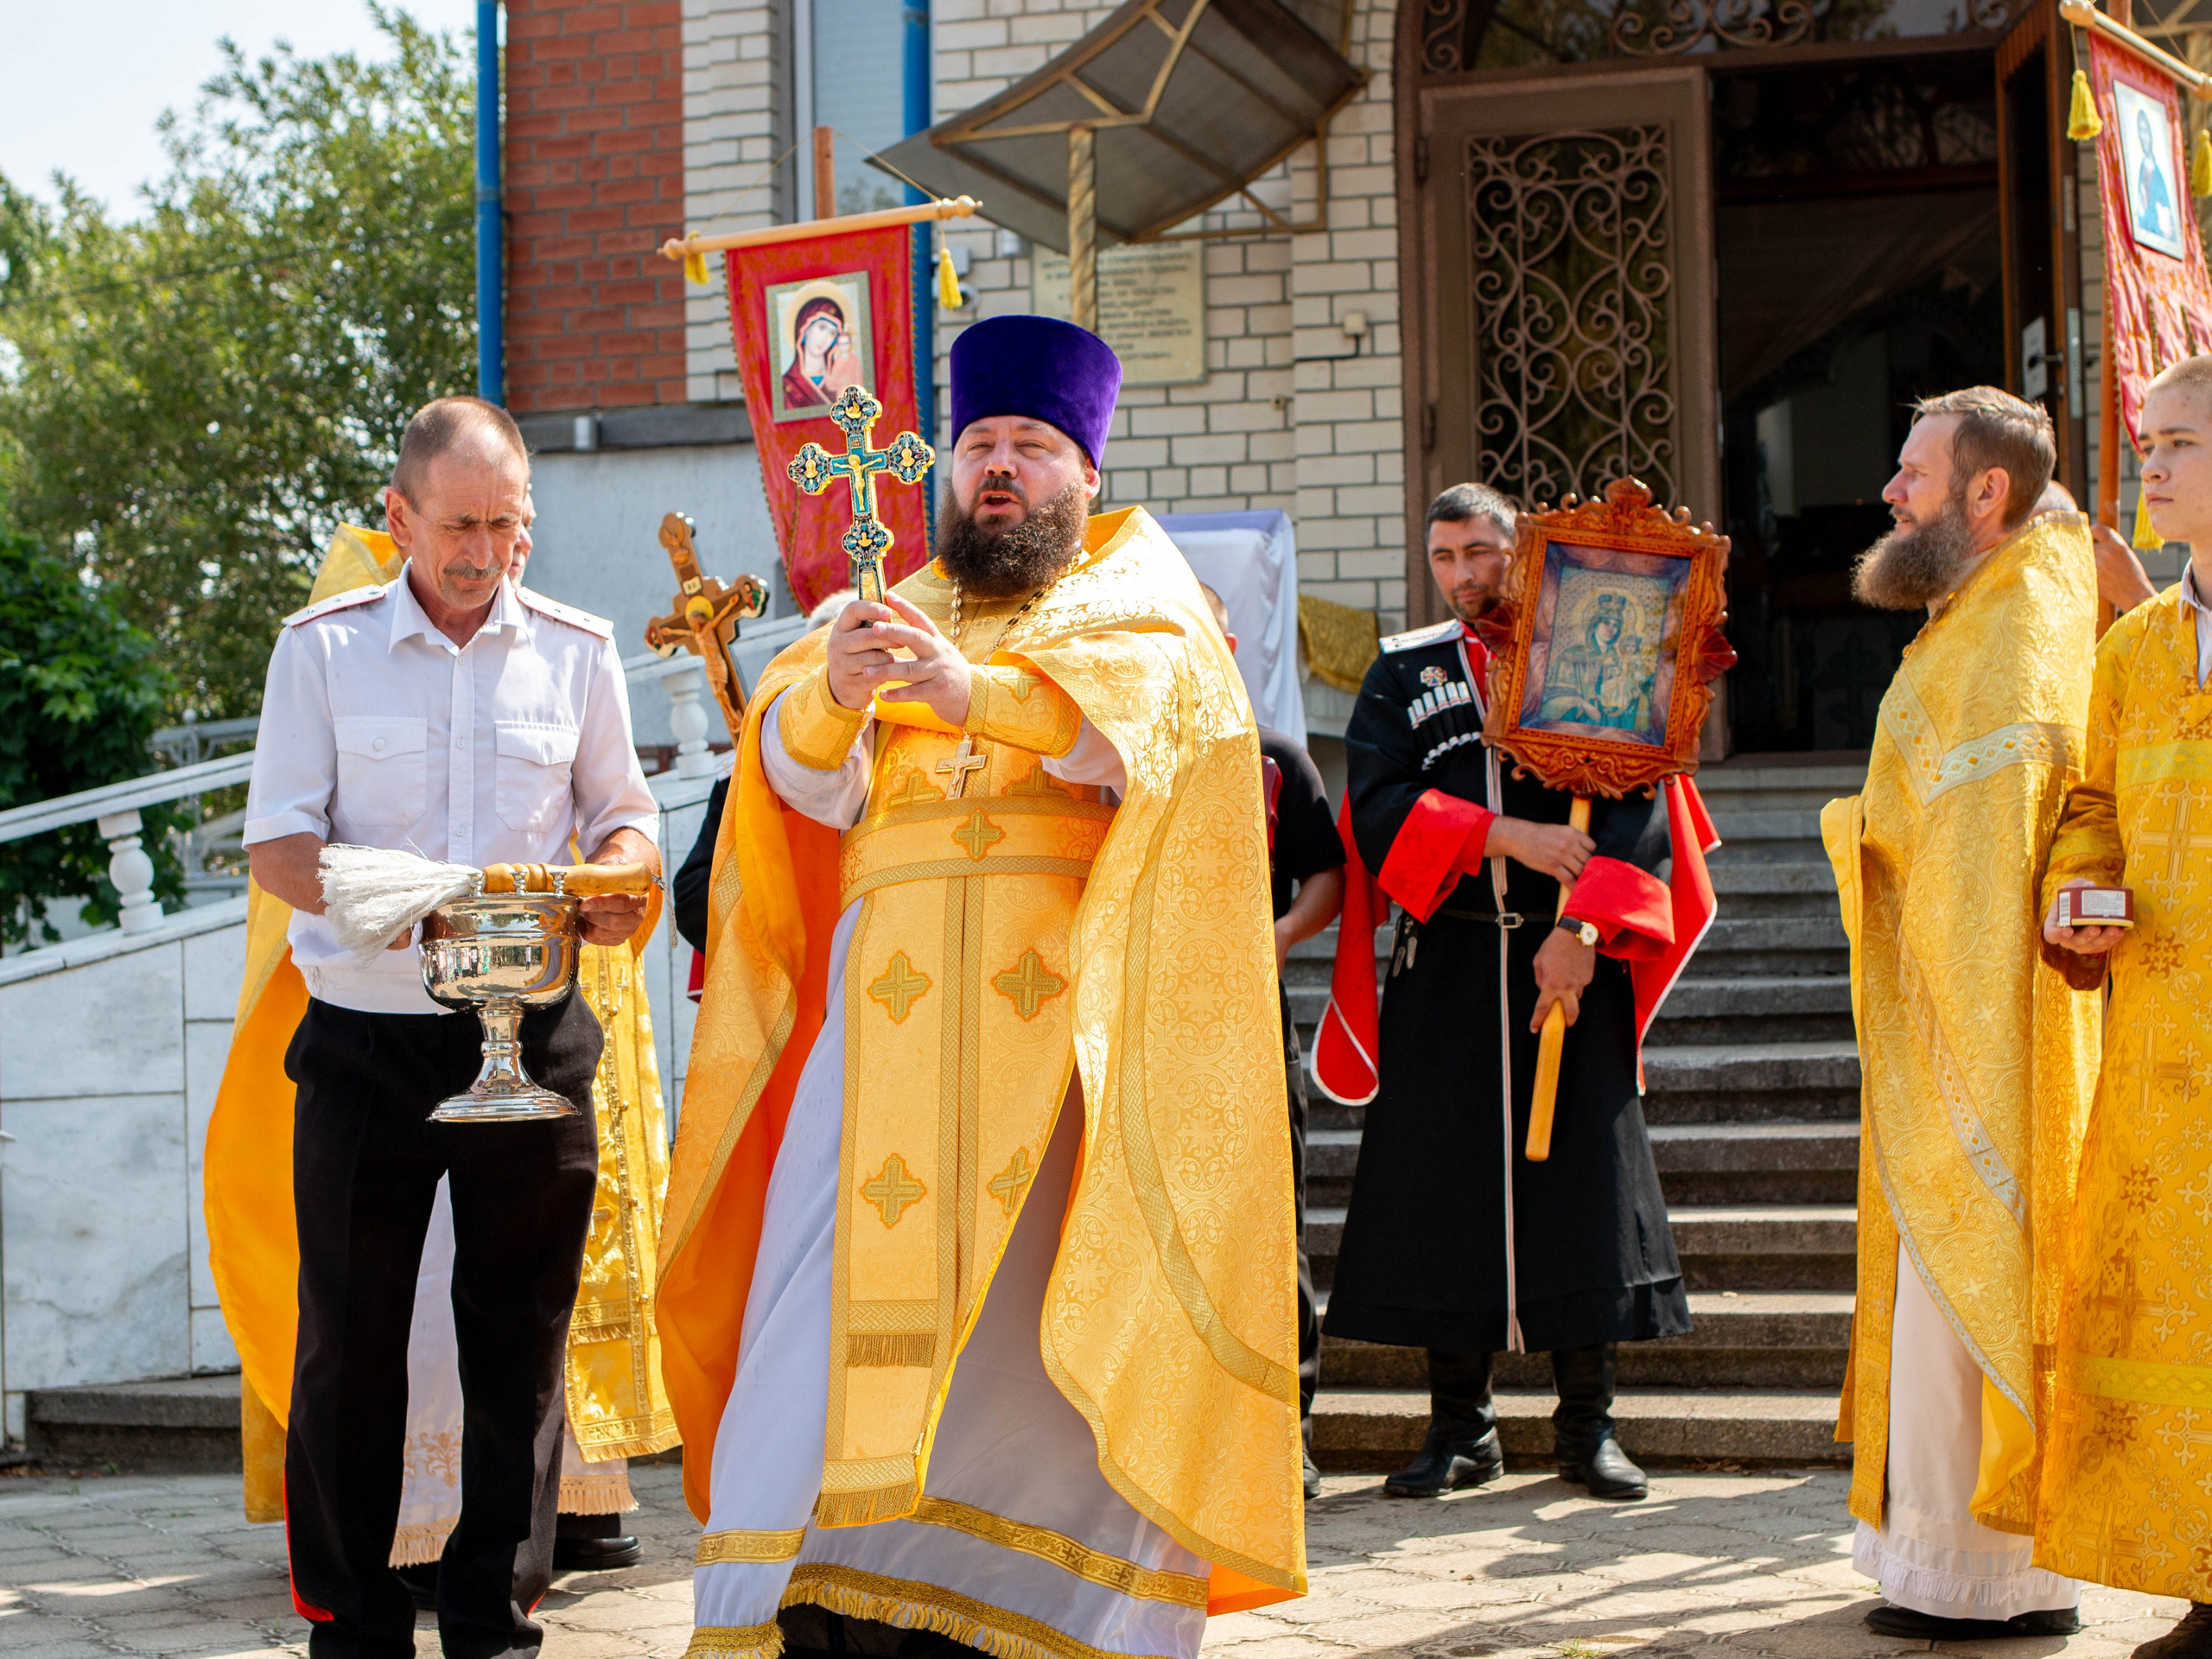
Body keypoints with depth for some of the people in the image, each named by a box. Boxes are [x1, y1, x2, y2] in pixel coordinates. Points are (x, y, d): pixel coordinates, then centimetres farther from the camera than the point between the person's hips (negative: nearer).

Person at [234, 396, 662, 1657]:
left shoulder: (576, 648, 5)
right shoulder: (323, 648, 1)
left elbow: (624, 814, 14)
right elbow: (277, 845, -3)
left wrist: (617, 878, -10)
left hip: (533, 1038, 1)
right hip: (366, 1039, -1)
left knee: (521, 1332, 5)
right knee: (350, 1336, 3)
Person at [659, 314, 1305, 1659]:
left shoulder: (1133, 592, 14)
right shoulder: (897, 617, 23)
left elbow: (1153, 706, -9)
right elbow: (808, 781, 6)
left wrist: (980, 694, -24)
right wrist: (830, 694, -17)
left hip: (1067, 1000, -2)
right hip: (892, 999, 2)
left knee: (1061, 1292, -8)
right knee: (852, 1269, -10)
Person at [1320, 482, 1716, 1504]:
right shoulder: (1403, 675, 12)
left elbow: (1636, 807, -3)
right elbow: (1378, 807, -2)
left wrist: (1580, 929, -16)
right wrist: (1504, 834, -14)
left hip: (1569, 960, -1)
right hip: (1446, 968, 1)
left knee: (1584, 1175, -2)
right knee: (1443, 1183, -1)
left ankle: (1587, 1425, 7)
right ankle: (1460, 1426, 9)